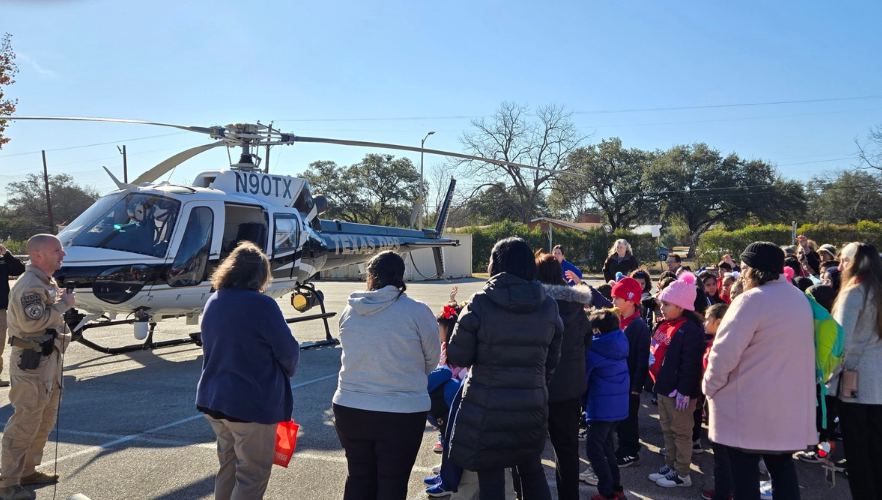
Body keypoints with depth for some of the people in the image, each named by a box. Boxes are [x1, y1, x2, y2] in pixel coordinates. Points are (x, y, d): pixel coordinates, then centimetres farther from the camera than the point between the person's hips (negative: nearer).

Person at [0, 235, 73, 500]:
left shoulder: (46, 282, 14)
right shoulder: (30, 285, -18)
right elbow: (32, 321, -29)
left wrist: (58, 301, 7)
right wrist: (63, 304, -20)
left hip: (48, 358, 10)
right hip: (31, 361, -10)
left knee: (46, 419, 17)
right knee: (25, 421, -6)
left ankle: (28, 471, 29)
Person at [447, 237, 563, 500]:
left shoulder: (480, 304, -12)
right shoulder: (548, 306, 0)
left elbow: (457, 357, -8)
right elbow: (552, 360, 9)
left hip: (487, 410, -4)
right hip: (532, 408, 4)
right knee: (532, 471, 23)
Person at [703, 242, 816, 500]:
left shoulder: (752, 300, -18)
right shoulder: (800, 298, 10)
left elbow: (725, 352, -21)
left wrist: (710, 386, -5)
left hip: (750, 406, -8)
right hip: (789, 403, 8)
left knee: (745, 474, 1)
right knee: (782, 467, 16)